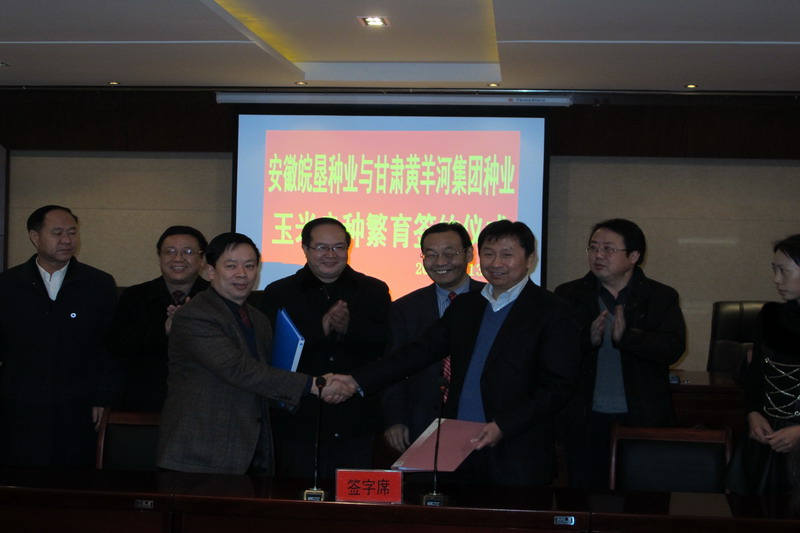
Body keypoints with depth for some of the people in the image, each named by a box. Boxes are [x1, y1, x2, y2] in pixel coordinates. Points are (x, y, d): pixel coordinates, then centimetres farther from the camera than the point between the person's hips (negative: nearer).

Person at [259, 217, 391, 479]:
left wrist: (349, 327, -18)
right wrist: (320, 328, -17)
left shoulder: (375, 291, 9)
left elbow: (389, 346, -3)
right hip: (298, 425, -1)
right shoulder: (278, 293, 6)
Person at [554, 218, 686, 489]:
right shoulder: (569, 295, 5)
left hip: (643, 421, -1)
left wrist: (626, 336, -26)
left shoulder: (661, 298, 4)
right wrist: (588, 337, -24)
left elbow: (673, 347, -10)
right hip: (586, 421, 1)